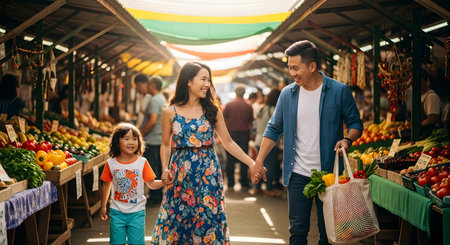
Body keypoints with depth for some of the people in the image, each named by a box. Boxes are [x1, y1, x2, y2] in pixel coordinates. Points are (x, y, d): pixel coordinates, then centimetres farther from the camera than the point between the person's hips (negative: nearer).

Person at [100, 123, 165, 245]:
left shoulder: (142, 162, -5)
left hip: (137, 212, 0)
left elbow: (151, 184, -1)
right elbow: (106, 184, 8)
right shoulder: (111, 163, -3)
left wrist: (163, 182, -21)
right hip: (117, 212, 1)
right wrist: (103, 207, 13)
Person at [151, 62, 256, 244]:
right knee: (176, 221, 4)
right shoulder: (170, 112, 1)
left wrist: (251, 163, 1)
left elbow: (228, 143, 7)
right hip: (180, 176, -1)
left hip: (208, 173, 1)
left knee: (208, 220, 3)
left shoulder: (212, 111, 4)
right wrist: (165, 169, -7)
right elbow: (166, 144, 8)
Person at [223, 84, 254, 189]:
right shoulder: (248, 107, -2)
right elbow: (250, 123, 3)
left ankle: (230, 183, 5)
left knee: (230, 159, 5)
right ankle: (244, 182, 8)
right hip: (244, 134, 1)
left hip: (231, 133, -1)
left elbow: (224, 120, -2)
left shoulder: (229, 105, -4)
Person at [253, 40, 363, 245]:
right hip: (298, 174, 2)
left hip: (328, 174, -2)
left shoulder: (339, 91, -5)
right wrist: (258, 162, 4)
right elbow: (274, 129, 10)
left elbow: (355, 122, 3)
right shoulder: (287, 94, 3)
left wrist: (347, 139, -19)